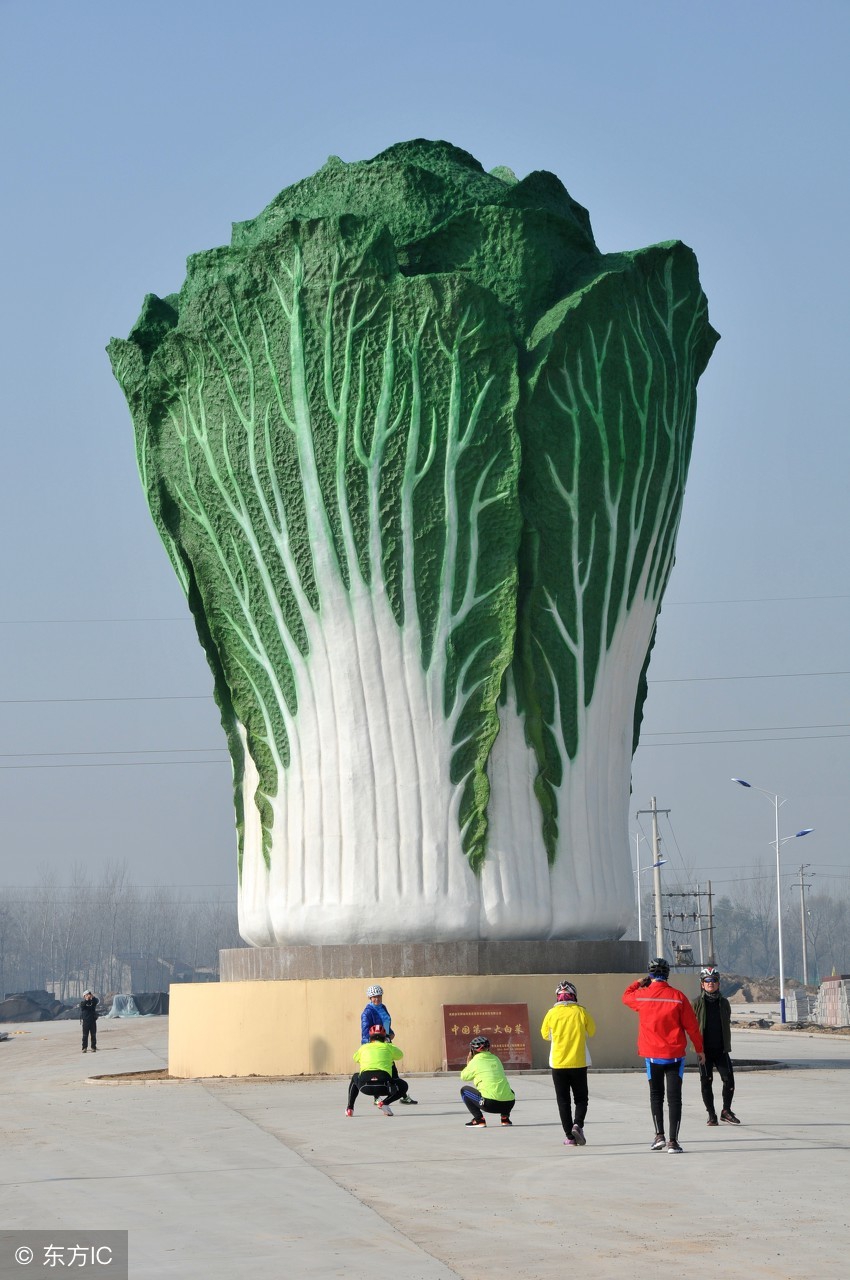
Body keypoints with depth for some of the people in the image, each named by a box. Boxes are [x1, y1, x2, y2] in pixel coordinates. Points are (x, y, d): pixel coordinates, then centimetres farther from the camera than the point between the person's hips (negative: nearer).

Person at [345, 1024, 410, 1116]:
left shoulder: (363, 1047, 24)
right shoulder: (389, 1047, 19)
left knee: (355, 1077, 37)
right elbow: (400, 1055, 41)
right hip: (383, 1086, -2)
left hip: (364, 1086, 3)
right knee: (403, 1085, 25)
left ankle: (349, 1108, 24)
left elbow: (356, 1058, 47)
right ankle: (384, 1103, 2)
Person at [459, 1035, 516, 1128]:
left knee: (464, 1090, 15)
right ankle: (505, 1118, 21)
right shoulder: (496, 1059, 17)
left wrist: (468, 1063, 35)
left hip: (490, 1103, -5)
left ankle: (479, 1120, 4)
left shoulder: (475, 1062, 3)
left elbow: (464, 1077, 19)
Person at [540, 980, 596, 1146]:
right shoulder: (580, 1011, -5)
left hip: (558, 1064, 0)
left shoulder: (552, 1013, -4)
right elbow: (592, 1031, 8)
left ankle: (570, 1137, 3)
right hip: (578, 1063, 0)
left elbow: (545, 1034, 9)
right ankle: (578, 1125, -14)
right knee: (581, 1098, 11)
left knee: (563, 1101, 8)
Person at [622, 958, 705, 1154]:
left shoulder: (642, 996, -5)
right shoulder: (678, 996, -8)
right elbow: (691, 1025, -4)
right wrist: (699, 1049, 7)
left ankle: (659, 1136, 5)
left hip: (653, 1056, 1)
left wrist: (639, 982, 32)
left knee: (656, 1095, 15)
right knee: (674, 1097, 1)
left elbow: (626, 996, 20)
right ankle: (673, 1141, -4)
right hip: (675, 1055, -1)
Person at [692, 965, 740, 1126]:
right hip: (704, 1050, -2)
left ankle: (726, 1111, 13)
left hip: (721, 1050, 2)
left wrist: (727, 1046, 13)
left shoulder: (723, 1002, 8)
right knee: (706, 1082, 2)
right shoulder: (697, 1003, -2)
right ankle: (711, 1115, 11)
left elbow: (727, 1025, 15)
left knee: (729, 1079, -5)